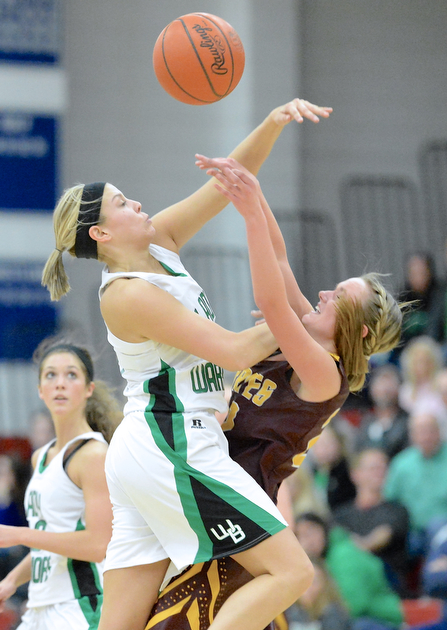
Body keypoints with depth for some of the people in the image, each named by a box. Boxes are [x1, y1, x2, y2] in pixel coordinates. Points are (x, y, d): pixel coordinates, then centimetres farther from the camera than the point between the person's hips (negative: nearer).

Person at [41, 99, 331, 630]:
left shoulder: (160, 242, 10)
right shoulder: (129, 295, -14)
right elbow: (235, 352, -15)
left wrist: (273, 123, -7)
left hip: (139, 454, 10)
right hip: (174, 447, -10)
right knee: (290, 571, -9)